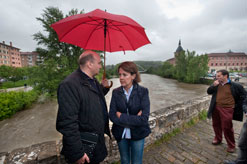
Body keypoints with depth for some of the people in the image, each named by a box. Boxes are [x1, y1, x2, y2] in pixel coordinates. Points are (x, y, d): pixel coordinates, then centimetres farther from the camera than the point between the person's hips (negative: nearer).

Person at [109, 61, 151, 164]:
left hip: (138, 134, -2)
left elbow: (144, 118, -21)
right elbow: (112, 116, -15)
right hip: (121, 134, 2)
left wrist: (121, 116, -19)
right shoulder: (116, 92, -8)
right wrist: (134, 120, -21)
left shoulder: (143, 91, -15)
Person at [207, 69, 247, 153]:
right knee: (216, 125, 17)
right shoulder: (216, 84, 4)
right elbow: (209, 92, 4)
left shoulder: (235, 86, -6)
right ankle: (218, 139, 39)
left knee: (227, 128, 1)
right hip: (216, 108, 5)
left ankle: (231, 145, 23)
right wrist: (214, 85, -11)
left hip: (227, 109, -4)